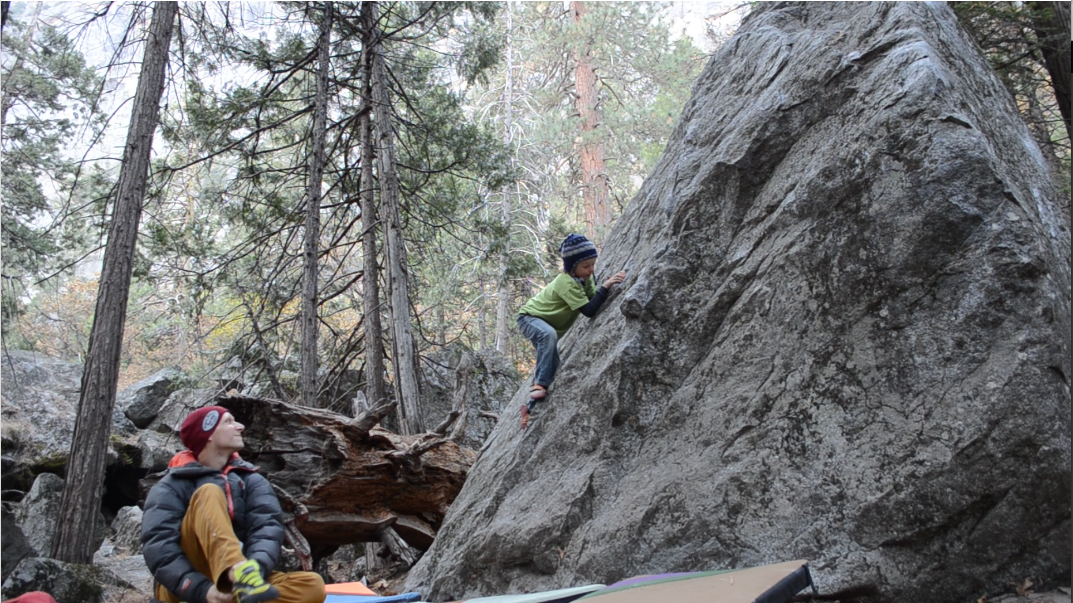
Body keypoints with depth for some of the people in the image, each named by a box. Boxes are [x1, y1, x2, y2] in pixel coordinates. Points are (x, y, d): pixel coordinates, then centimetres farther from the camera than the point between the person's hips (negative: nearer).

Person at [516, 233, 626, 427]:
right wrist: (606, 286, -40)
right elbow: (589, 310, -38)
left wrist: (611, 285, -27)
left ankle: (531, 405, 21)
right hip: (529, 317, -9)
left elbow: (594, 299, -14)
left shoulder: (584, 277, -9)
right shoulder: (567, 283, -33)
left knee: (553, 368, 7)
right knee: (548, 334, -41)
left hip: (548, 324, 9)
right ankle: (539, 386, -38)